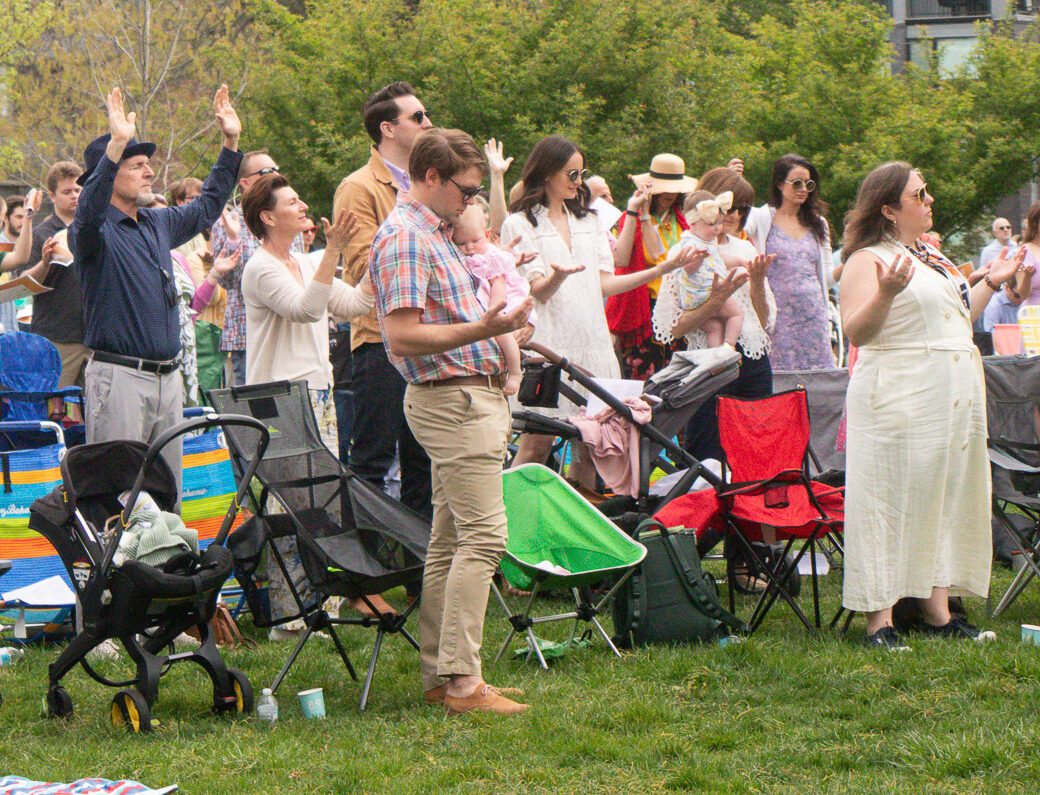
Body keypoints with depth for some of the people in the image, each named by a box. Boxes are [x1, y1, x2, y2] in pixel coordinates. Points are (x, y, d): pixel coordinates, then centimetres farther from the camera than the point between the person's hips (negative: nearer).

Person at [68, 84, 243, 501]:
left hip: (167, 376, 8)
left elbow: (207, 206, 32)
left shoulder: (159, 224, 17)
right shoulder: (96, 232, -7)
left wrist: (231, 144, 26)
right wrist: (116, 146, -41)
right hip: (118, 373, -8)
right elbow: (88, 212, -30)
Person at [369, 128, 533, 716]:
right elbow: (402, 338, -22)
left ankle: (439, 675, 13)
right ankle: (462, 682, -15)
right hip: (452, 397, -11)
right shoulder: (405, 238, -14)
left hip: (474, 396, 11)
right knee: (482, 537, -14)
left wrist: (497, 321, 23)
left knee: (449, 541, 10)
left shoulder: (436, 234, 18)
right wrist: (481, 329, -29)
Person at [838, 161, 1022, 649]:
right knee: (894, 501, -9)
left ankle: (938, 612, 13)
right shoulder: (868, 260, -7)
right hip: (900, 398, -9)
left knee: (946, 497, 8)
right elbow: (857, 332, -17)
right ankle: (879, 620, -8)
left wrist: (991, 283, 23)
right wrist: (886, 292, -31)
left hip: (956, 397, 9)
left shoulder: (932, 257, 19)